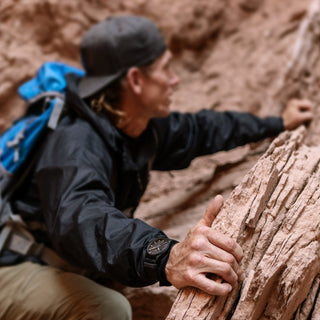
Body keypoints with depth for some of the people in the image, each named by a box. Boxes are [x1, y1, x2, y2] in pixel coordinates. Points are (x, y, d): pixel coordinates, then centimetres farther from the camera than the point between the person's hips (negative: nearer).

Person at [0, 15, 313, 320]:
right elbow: (82, 220, -52)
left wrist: (277, 124, 27)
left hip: (61, 265, 9)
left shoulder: (145, 128, -2)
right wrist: (164, 256, -70)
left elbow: (199, 130, 17)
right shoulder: (75, 143, -31)